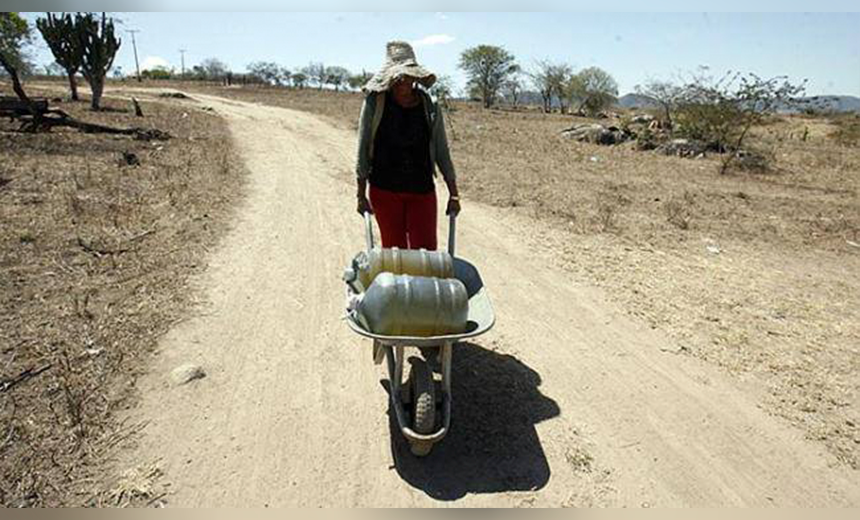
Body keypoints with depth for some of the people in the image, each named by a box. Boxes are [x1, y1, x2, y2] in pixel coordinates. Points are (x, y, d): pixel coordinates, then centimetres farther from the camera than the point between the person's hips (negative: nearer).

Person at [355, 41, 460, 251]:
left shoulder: (429, 105, 3)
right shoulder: (375, 102, -2)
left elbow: (441, 151, 7)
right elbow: (362, 149, 1)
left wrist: (453, 193, 5)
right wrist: (361, 194, -2)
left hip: (422, 189, 1)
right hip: (384, 190, -1)